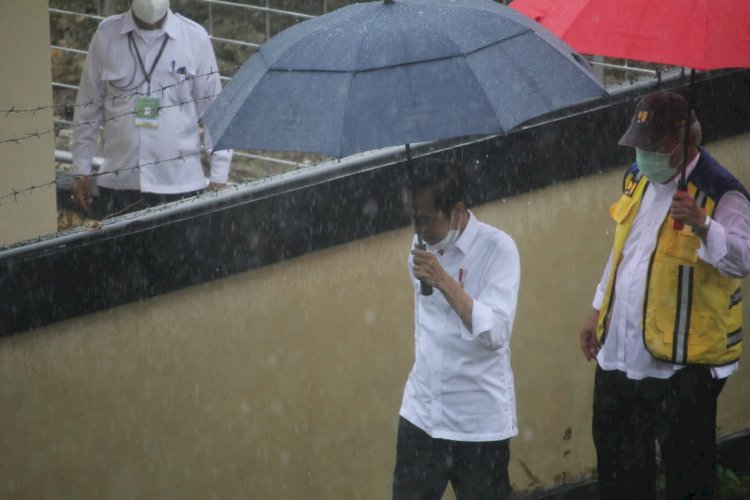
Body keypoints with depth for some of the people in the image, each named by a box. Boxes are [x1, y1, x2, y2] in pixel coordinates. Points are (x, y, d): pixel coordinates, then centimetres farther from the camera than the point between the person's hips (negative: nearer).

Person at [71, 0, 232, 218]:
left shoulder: (195, 38, -1)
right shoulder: (107, 35, 2)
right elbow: (88, 108, 10)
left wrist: (219, 176, 1)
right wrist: (82, 170, 10)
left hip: (181, 185, -1)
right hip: (119, 182, 1)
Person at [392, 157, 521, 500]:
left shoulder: (497, 249, -15)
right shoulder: (422, 247, 5)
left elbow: (495, 333, -23)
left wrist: (445, 281, -29)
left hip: (480, 421, -6)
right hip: (421, 413, 6)